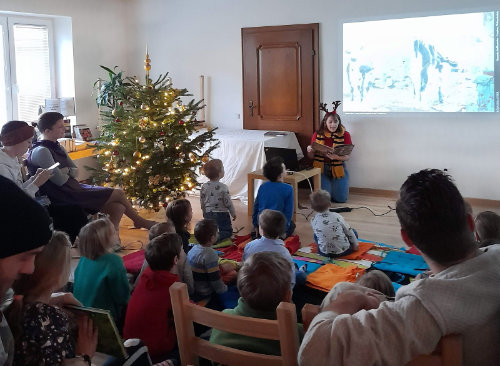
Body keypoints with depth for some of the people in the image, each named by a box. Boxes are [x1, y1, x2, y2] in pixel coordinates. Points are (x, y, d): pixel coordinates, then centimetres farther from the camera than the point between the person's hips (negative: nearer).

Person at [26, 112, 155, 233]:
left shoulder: (57, 147, 14)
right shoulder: (41, 151, -16)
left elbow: (76, 172, 13)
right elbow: (60, 181, -20)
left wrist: (66, 171, -10)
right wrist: (68, 172, 2)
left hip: (74, 188, 9)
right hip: (65, 197, -9)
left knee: (118, 207, -6)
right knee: (119, 193, -5)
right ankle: (139, 221, 20)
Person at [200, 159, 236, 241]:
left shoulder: (204, 186, -3)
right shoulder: (223, 187, -16)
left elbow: (202, 203, 5)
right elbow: (228, 203, -11)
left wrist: (205, 213, 21)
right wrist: (233, 214, 5)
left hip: (209, 214, 5)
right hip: (221, 214, -4)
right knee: (227, 231, 6)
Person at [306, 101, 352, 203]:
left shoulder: (345, 135, -3)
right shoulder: (318, 134, 0)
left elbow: (348, 156, -8)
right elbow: (311, 156, 5)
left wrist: (336, 157, -29)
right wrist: (310, 150, -19)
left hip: (338, 168, 0)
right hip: (321, 168, 0)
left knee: (341, 198, -10)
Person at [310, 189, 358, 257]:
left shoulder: (313, 221, -8)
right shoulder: (337, 216, -13)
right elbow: (348, 231, -3)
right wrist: (355, 245, 11)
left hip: (325, 253, 1)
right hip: (343, 251, -1)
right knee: (353, 232, 23)